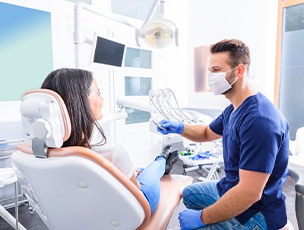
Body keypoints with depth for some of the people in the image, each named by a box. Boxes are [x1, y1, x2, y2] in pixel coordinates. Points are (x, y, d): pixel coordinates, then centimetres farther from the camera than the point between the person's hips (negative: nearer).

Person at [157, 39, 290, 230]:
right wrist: (179, 128, -3)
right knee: (189, 194, 26)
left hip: (254, 212, -9)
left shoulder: (259, 120, -31)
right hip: (230, 189, 9)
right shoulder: (234, 109, 2)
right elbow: (207, 133, 17)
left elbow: (249, 193, -33)